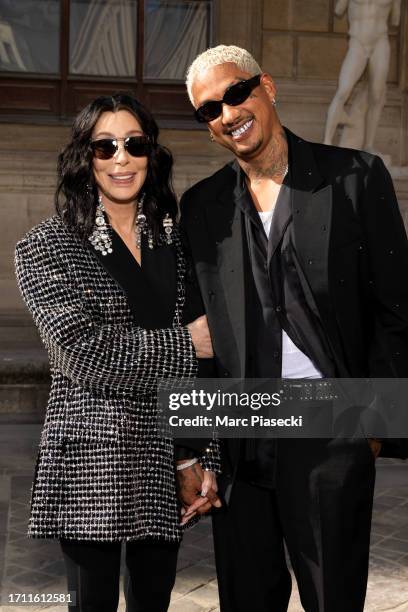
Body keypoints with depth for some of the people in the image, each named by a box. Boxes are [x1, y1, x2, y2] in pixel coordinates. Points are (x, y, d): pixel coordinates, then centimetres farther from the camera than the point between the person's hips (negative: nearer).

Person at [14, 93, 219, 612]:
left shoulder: (174, 238, 7)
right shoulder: (45, 248, -4)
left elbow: (202, 356, 9)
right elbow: (84, 351, -16)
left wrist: (203, 459, 6)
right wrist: (183, 344, -11)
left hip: (167, 456, 4)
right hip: (91, 457, -4)